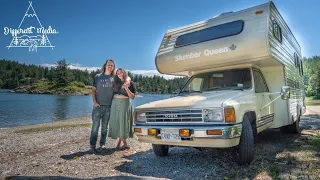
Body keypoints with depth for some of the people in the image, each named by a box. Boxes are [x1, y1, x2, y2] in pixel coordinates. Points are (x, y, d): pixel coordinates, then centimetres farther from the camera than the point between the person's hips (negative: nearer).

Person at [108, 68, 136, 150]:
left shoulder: (130, 83, 0)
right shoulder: (116, 83, 13)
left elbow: (132, 97, -5)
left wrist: (126, 88, -17)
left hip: (124, 104, -4)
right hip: (115, 104, 4)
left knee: (123, 122, -7)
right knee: (116, 123, 2)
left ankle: (119, 142, 3)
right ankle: (125, 144, 9)